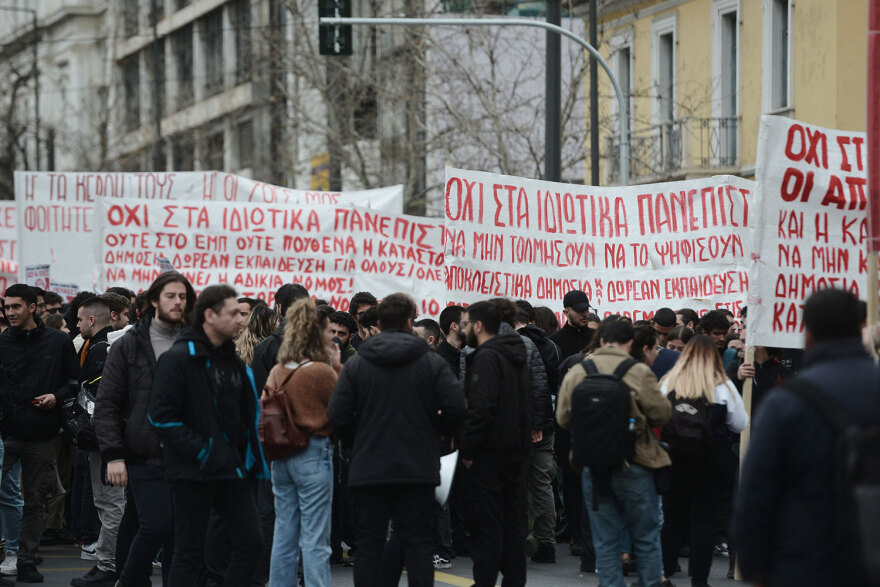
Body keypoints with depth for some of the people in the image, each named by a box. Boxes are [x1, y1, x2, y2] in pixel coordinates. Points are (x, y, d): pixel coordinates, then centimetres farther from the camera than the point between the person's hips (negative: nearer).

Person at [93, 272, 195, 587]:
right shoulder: (128, 346, 1)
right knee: (156, 525, -12)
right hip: (145, 457, -3)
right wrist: (113, 455, -9)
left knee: (178, 532, 4)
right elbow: (106, 405, -1)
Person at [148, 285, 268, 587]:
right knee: (189, 551, 0)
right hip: (194, 471, -7)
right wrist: (199, 452, -19)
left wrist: (247, 455, 9)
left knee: (251, 541, 1)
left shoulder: (234, 360, 13)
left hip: (231, 468, 7)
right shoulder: (179, 358, -11)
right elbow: (162, 416, -17)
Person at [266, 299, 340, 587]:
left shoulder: (278, 371, 3)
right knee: (316, 540, -3)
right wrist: (338, 367, -2)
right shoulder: (323, 371, -15)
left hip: (281, 455, 6)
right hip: (314, 453, -6)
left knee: (284, 536, 12)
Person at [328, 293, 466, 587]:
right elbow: (456, 408, -10)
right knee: (419, 544, 4)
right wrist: (434, 431, 9)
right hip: (418, 470, 0)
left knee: (368, 544, 5)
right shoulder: (432, 362, -3)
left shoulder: (356, 364, -1)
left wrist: (357, 441, 12)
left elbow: (337, 416, -6)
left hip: (368, 471, 0)